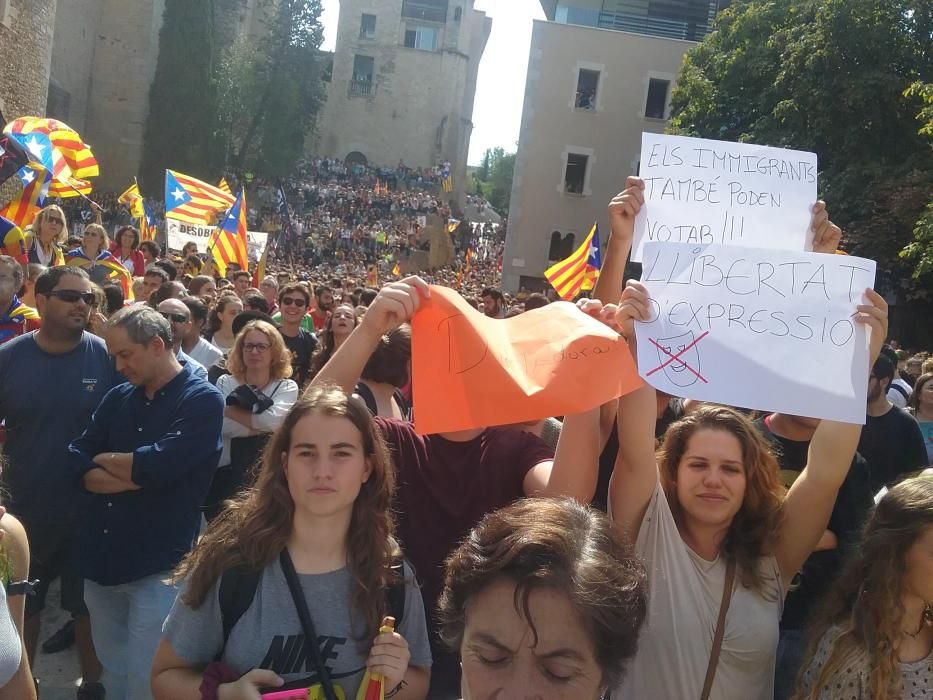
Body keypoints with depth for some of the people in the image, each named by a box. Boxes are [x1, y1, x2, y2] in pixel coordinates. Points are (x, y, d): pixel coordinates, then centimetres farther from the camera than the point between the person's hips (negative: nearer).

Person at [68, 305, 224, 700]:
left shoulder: (202, 400, -9)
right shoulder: (117, 398, 10)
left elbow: (158, 465, -22)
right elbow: (77, 463, 2)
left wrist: (106, 459, -3)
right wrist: (138, 475, -14)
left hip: (157, 565, -6)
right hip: (101, 559, 6)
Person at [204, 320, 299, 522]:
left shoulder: (287, 387, 1)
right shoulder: (225, 383, 5)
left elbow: (273, 420, -18)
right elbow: (220, 424, -12)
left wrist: (232, 411, -10)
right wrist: (260, 426, -14)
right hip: (224, 474, 1)